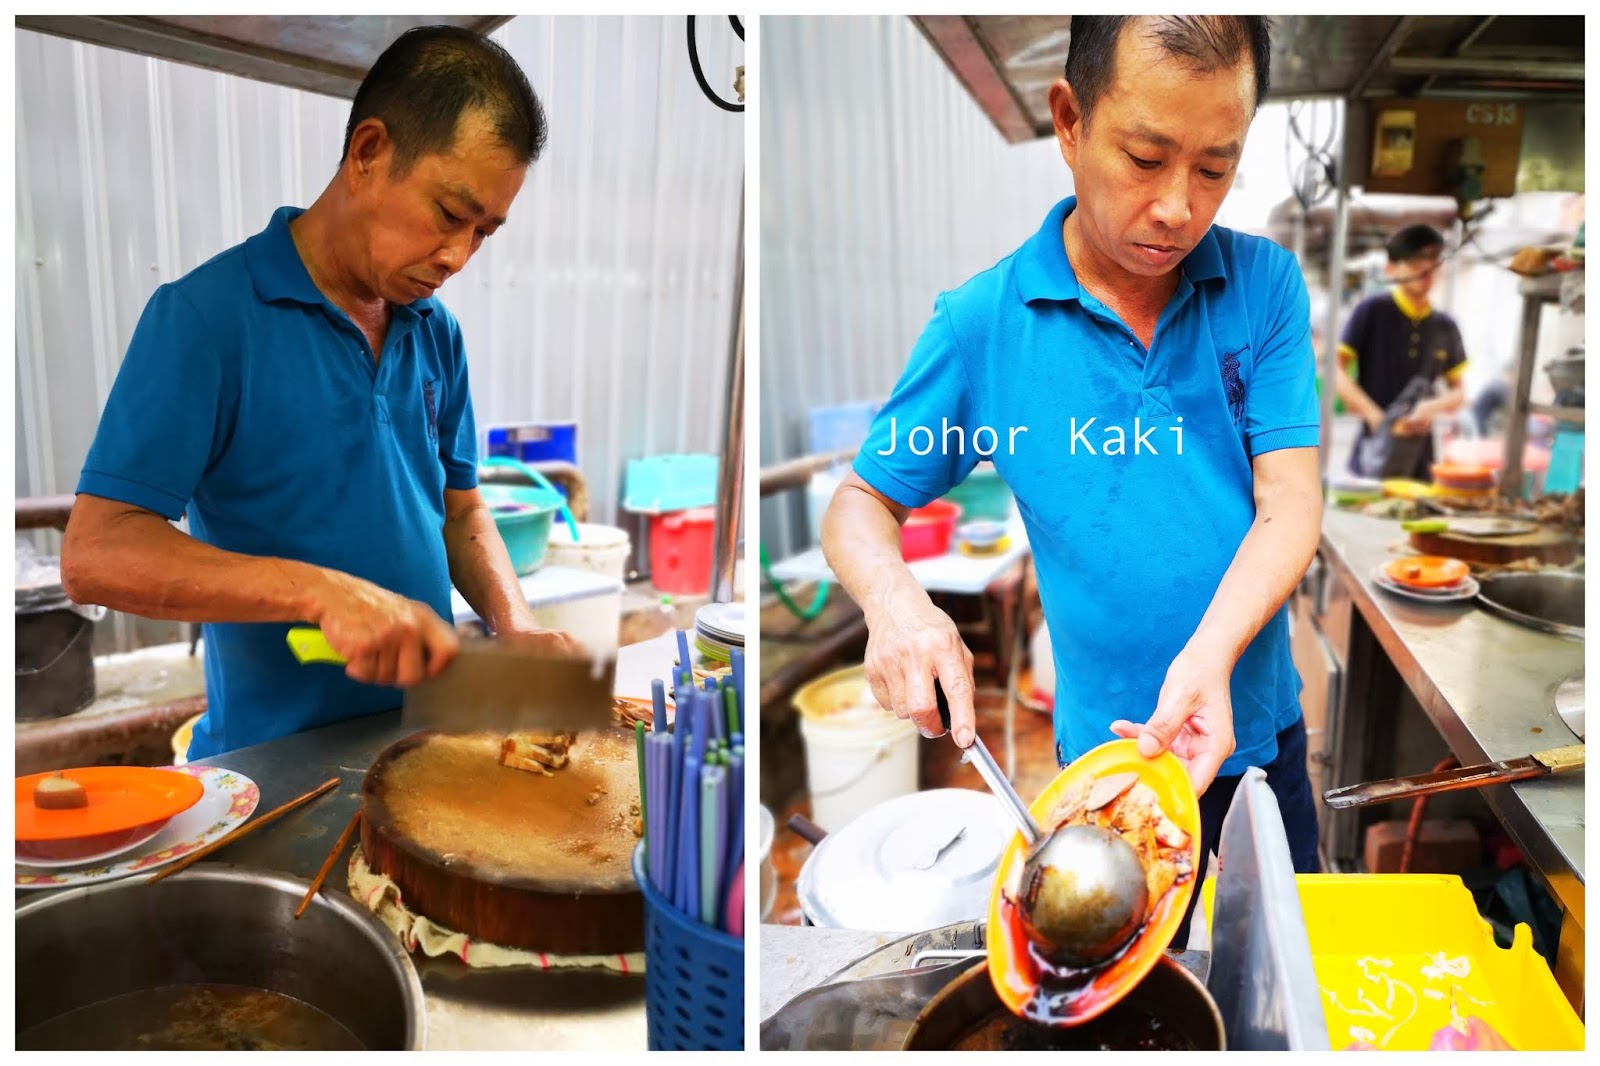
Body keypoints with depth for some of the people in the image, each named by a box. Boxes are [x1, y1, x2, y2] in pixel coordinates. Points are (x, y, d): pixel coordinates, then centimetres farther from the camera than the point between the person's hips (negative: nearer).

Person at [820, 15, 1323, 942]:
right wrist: (895, 598, -28)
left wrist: (1210, 655, -30)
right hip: (1102, 748, -2)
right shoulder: (982, 322, -13)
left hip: (1260, 729, 3)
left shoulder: (1266, 284, -7)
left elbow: (1291, 502, -13)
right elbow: (860, 503, -6)